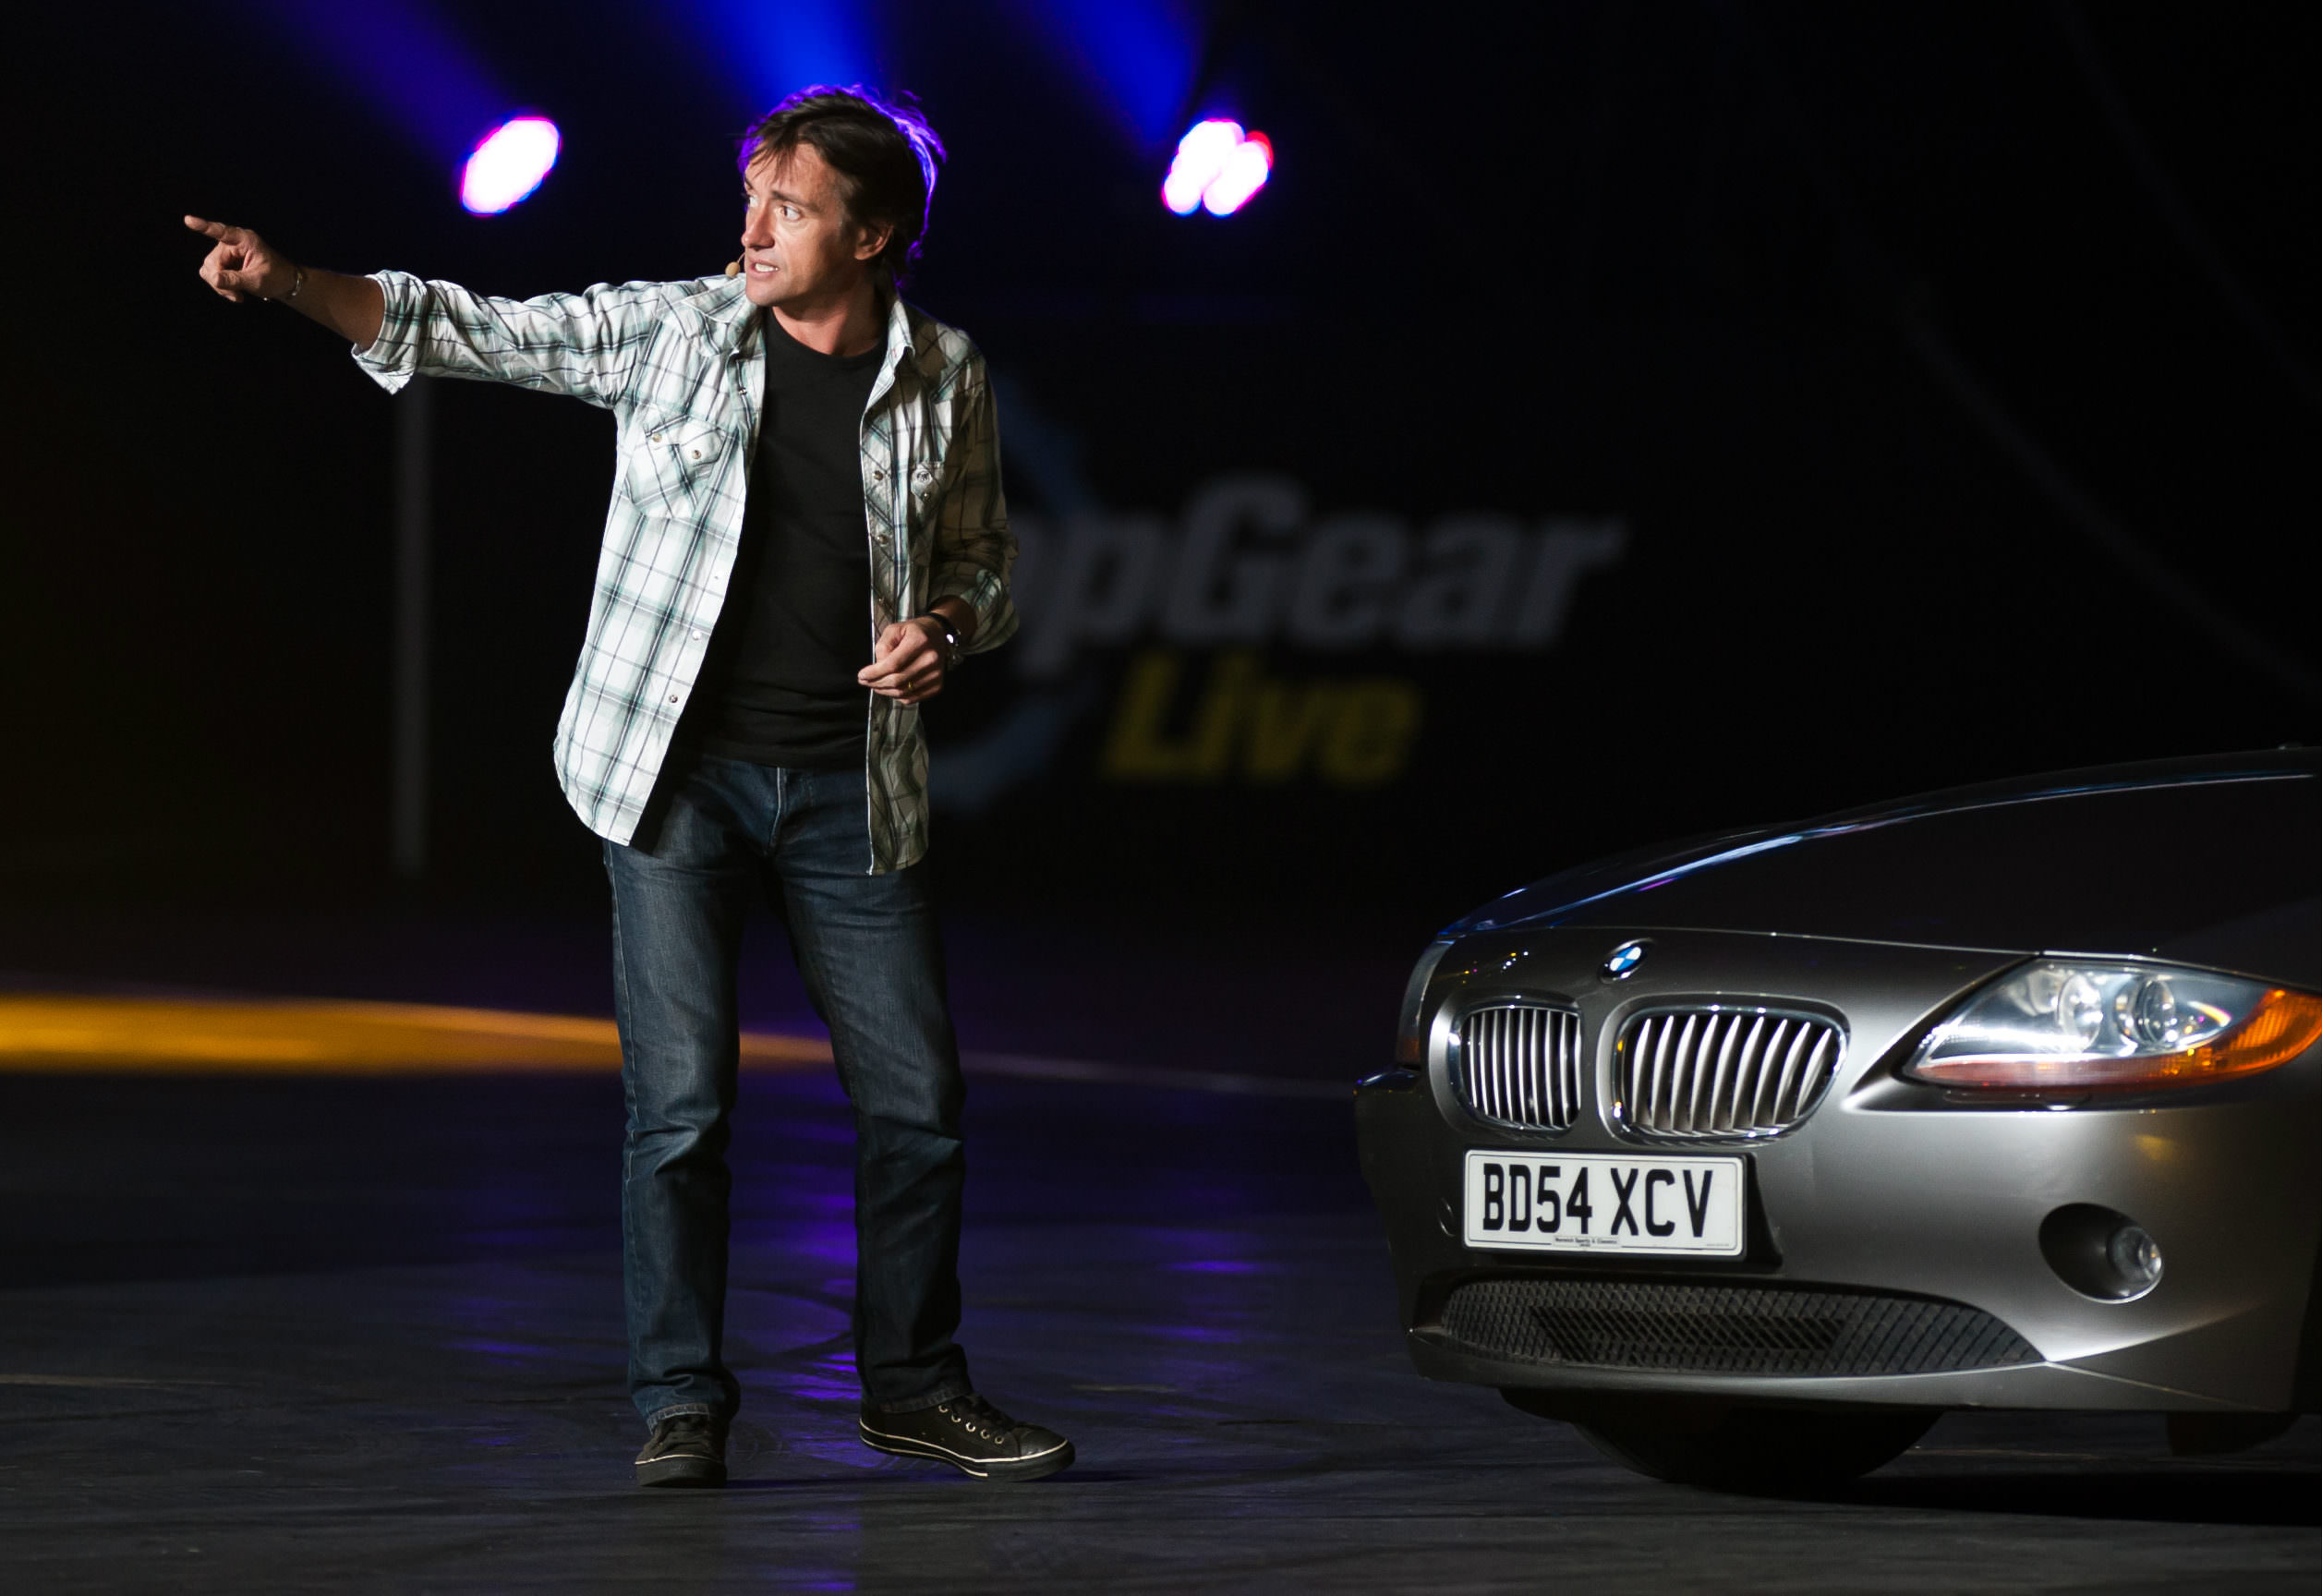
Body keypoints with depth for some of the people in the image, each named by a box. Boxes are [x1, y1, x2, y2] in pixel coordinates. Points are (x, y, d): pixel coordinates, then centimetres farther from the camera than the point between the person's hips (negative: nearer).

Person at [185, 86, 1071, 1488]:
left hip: (851, 790, 2)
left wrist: (948, 627, -9)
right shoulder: (669, 329, -2)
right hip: (682, 777, -2)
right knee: (680, 1105, -4)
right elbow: (467, 330, -3)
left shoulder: (945, 381, 2)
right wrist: (292, 283, -16)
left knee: (917, 1099, 4)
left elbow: (984, 560, 14)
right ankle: (683, 1406, 7)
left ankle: (915, 1387, 21)